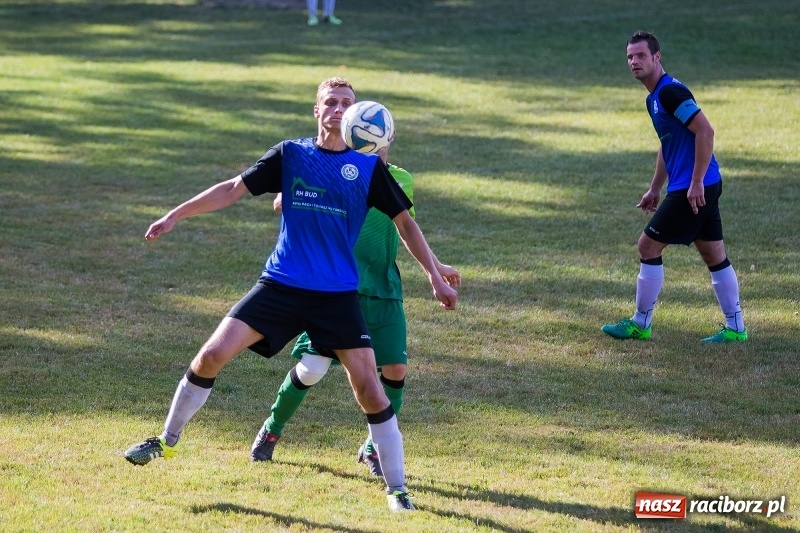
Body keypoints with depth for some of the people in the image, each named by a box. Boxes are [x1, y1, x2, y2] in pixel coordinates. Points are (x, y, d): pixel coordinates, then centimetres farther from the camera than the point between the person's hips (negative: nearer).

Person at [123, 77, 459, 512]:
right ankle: (167, 441, 14)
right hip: (280, 285, 1)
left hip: (338, 295, -1)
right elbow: (234, 189, 7)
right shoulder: (290, 154, 4)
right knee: (212, 355, -7)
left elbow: (404, 222, 8)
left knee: (367, 385, -9)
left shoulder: (369, 167, 2)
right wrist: (175, 215, 5)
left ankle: (397, 489, 3)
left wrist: (435, 277, 4)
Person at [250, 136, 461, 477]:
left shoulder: (401, 181, 7)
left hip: (383, 290, 4)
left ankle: (374, 447, 14)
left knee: (395, 367, -6)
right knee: (312, 367, -7)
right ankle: (272, 429, 20)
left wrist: (436, 267, 33)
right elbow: (281, 205, -11)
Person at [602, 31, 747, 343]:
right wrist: (655, 189, 27)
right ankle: (735, 328, 14)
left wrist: (696, 182, -24)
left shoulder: (670, 92, -16)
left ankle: (640, 324, 7)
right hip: (702, 188, 10)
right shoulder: (654, 98, 16)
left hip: (693, 189, -10)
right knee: (714, 255, 11)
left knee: (648, 246, -2)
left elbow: (705, 131, -23)